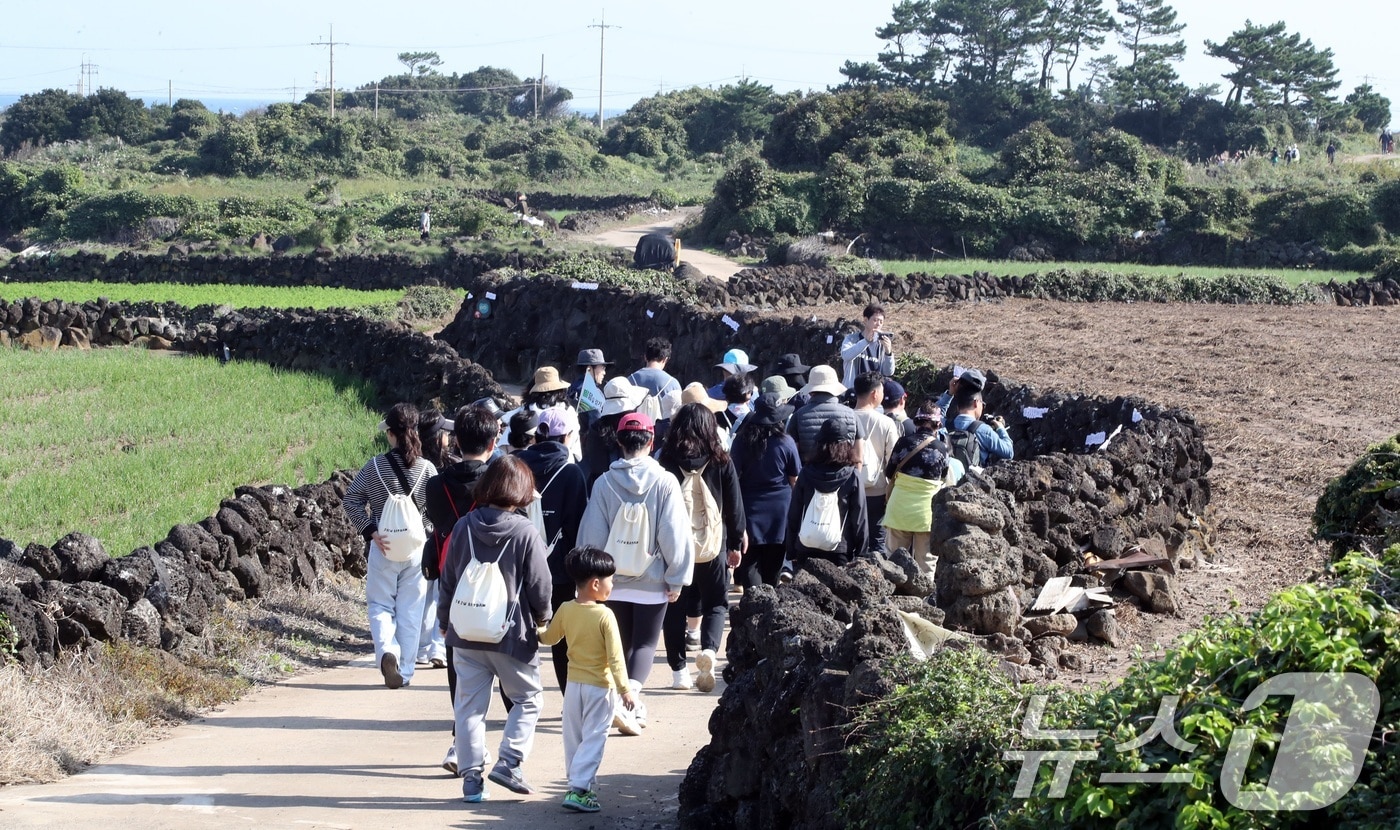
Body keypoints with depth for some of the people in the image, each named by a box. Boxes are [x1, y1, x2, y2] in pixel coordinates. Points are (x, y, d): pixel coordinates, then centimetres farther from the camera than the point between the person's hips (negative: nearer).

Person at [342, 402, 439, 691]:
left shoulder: (375, 466, -5)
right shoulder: (427, 469, -4)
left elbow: (350, 500, -8)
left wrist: (372, 532, -8)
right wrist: (427, 531, 9)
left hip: (383, 546, -1)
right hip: (417, 548, 1)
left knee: (380, 605, 10)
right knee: (411, 610, 10)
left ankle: (387, 649, -17)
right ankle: (405, 671, 13)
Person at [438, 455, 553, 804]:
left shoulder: (463, 527, -1)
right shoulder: (524, 532, -12)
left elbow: (447, 580, 6)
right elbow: (539, 585, -7)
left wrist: (445, 621, 19)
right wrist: (541, 620, 12)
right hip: (513, 633, -3)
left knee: (469, 706, 9)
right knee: (528, 698, 14)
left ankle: (471, 776, 8)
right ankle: (508, 762, 0)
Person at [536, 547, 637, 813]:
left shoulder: (565, 610, -4)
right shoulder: (604, 615, -19)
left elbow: (549, 638, 12)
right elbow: (615, 657, -18)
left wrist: (537, 629, 34)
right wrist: (625, 689, -13)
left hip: (574, 684, 5)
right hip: (600, 686, -5)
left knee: (573, 739, 17)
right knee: (593, 739, -1)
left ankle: (582, 784, 26)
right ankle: (578, 790, -9)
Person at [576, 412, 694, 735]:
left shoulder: (604, 483, -5)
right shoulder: (664, 482, -11)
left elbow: (591, 535, -2)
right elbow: (675, 534, -10)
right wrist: (677, 578, -1)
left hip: (613, 580, 2)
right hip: (652, 581, -2)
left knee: (622, 644, 17)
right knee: (645, 644, 6)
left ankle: (631, 706, 23)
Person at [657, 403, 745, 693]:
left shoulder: (665, 461, -5)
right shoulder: (721, 462, -3)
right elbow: (734, 506, 3)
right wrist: (736, 544, 14)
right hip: (713, 546, 0)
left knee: (675, 607, 10)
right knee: (716, 603, 12)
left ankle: (679, 669, 10)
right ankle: (709, 648, -13)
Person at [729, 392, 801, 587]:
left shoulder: (742, 441, -9)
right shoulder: (786, 442, -11)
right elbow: (795, 479, -2)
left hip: (750, 511, -1)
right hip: (779, 513, 1)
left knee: (750, 564, 1)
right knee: (772, 567, 13)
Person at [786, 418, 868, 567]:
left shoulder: (806, 474, 0)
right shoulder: (852, 477, -6)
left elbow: (793, 515, 4)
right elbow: (859, 519, -3)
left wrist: (791, 551, 11)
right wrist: (860, 553, 5)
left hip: (806, 550, 2)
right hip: (840, 551, -2)